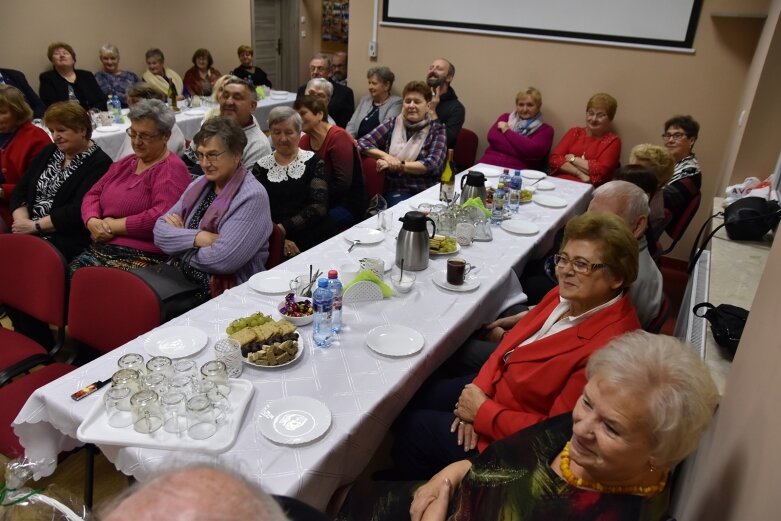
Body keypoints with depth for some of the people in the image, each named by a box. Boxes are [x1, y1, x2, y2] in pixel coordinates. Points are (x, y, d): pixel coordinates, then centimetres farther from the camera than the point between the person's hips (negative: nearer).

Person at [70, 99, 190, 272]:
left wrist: (114, 226, -11)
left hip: (142, 258, -7)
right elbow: (93, 194, 20)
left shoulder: (171, 170, -6)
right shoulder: (124, 164, 23)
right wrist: (93, 222, -2)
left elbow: (162, 216, -20)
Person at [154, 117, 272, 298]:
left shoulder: (252, 197, -13)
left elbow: (222, 259, -22)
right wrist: (197, 237, -15)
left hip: (224, 295, -6)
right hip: (180, 279, 7)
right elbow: (160, 232, 4)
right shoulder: (198, 185, 9)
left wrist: (180, 240, -5)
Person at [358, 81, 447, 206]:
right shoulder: (393, 124, 10)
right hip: (397, 191, 1)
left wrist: (399, 165, -13)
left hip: (429, 191, 0)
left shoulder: (437, 129, 5)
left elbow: (433, 165, -7)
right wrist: (385, 156, -12)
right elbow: (363, 143, 5)